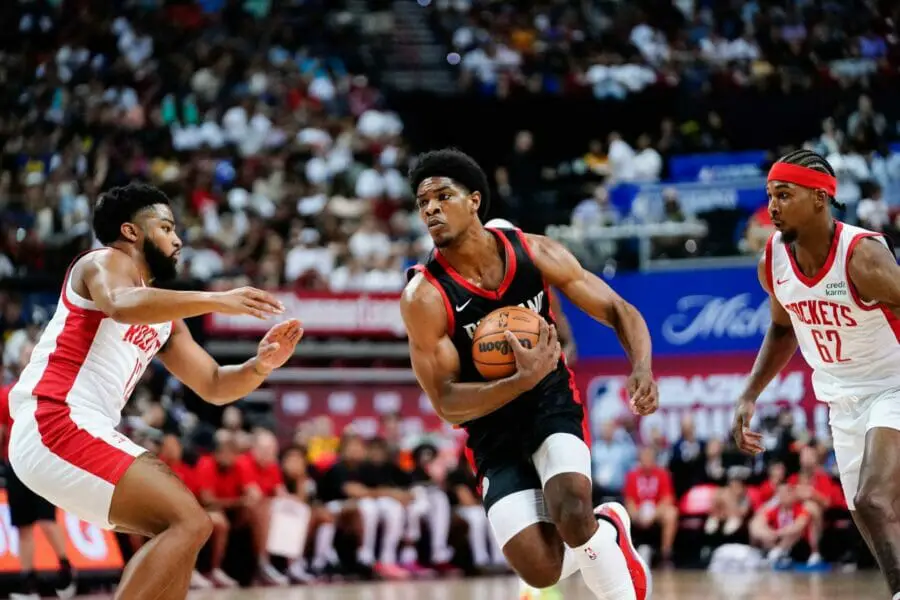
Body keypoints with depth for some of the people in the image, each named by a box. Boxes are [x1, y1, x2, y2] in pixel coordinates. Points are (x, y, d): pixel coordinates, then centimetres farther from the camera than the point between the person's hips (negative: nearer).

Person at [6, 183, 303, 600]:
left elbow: (214, 386, 25)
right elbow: (122, 306, -26)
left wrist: (261, 365, 4)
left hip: (86, 430, 10)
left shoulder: (164, 318, 24)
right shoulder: (106, 262, -1)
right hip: (56, 426, -10)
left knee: (183, 522, 17)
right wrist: (215, 300, -31)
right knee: (190, 523, -16)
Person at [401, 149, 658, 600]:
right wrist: (524, 379, -33)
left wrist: (641, 368, -22)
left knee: (573, 517, -28)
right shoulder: (424, 297, -17)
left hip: (553, 405, 0)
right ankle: (606, 529, 22)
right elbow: (447, 403, -18)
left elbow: (617, 311, -2)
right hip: (493, 431, 0)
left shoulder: (535, 253, -10)